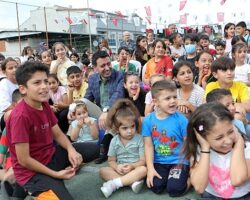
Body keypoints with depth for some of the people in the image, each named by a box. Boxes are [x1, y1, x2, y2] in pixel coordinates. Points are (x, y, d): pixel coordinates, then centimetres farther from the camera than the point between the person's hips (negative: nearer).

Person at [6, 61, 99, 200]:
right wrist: (56, 174, -19)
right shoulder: (20, 116, -27)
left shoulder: (44, 105, -2)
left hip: (51, 155, 8)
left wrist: (71, 150, -15)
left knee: (94, 149, 9)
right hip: (32, 171, -8)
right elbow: (24, 160, -24)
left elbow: (57, 134, 5)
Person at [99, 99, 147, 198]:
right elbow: (111, 160, 3)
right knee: (103, 171, -20)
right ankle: (132, 181, -32)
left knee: (143, 169, -33)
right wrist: (117, 167, -19)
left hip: (134, 169, -2)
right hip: (120, 170, 3)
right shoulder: (114, 141, 0)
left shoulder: (139, 139, -9)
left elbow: (143, 161, -10)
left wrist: (132, 166, -28)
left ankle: (114, 183, -33)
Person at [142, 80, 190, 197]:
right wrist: (150, 168, -9)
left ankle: (188, 178, 14)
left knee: (174, 189, -18)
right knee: (156, 187, -17)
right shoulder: (148, 120, -4)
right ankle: (167, 176, 15)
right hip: (158, 162, 2)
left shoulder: (181, 119, -10)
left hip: (179, 161, -2)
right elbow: (148, 145, -3)